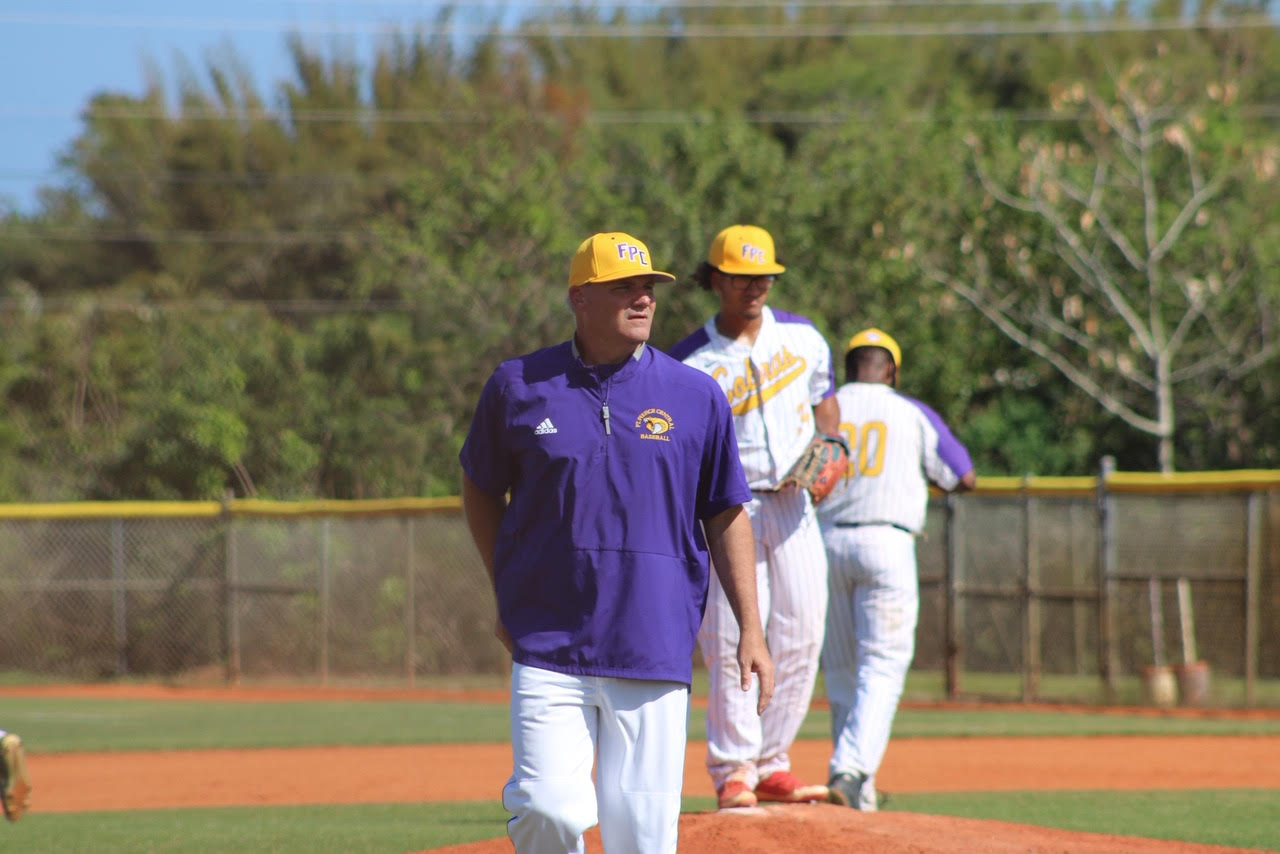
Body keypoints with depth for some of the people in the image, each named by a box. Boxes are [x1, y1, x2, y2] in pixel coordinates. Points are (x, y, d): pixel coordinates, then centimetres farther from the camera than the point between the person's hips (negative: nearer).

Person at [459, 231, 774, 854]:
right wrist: (507, 595, 10)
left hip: (655, 653, 1)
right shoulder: (518, 387, 4)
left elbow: (726, 516, 10)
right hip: (549, 649, -1)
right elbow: (480, 489, 17)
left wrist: (751, 631, 4)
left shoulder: (696, 398, 5)